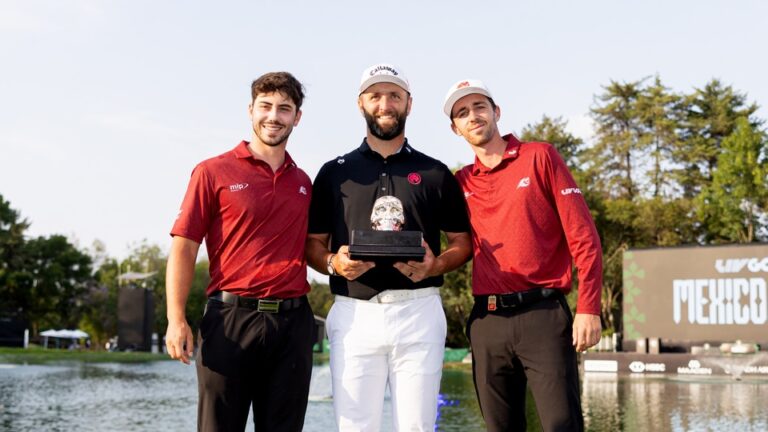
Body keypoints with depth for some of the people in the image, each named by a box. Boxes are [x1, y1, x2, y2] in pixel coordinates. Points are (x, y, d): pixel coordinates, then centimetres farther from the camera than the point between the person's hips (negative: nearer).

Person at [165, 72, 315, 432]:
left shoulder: (303, 183, 15)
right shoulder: (214, 172, 2)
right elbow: (183, 249, -3)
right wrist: (176, 319, -12)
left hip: (293, 322, 4)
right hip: (231, 319, -4)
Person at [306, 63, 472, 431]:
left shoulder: (435, 173, 11)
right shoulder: (334, 173, 11)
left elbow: (462, 242, 12)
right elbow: (312, 244, 12)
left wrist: (435, 265, -9)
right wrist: (334, 263, -10)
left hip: (419, 312, 0)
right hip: (354, 313, 0)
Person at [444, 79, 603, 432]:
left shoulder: (539, 156, 2)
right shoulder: (461, 182, 13)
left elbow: (582, 234, -3)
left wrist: (588, 307, -10)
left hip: (542, 314, -4)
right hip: (486, 322, 4)